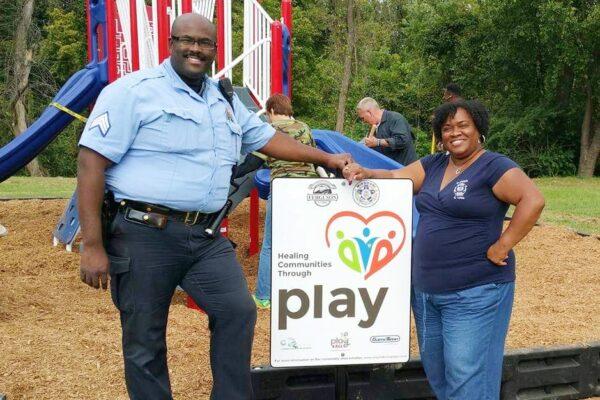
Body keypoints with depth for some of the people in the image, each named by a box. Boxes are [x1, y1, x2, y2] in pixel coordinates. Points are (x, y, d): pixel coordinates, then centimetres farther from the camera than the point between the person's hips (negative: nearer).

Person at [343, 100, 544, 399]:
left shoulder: (494, 167, -10)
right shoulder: (434, 165, 12)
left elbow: (533, 201, -19)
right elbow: (395, 177, 10)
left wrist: (502, 246, -20)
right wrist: (365, 173, -8)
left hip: (475, 292, -7)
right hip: (426, 288, 7)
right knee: (434, 367, 18)